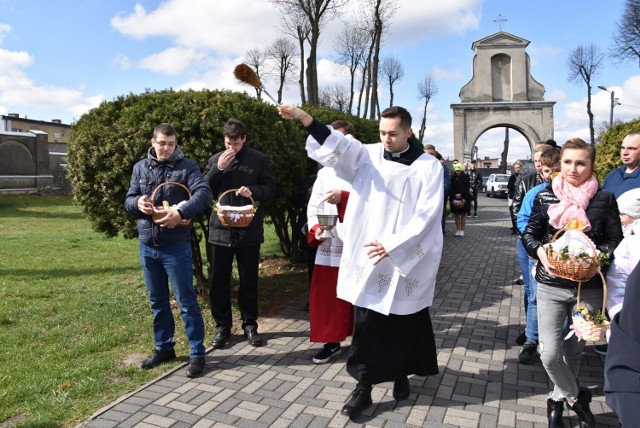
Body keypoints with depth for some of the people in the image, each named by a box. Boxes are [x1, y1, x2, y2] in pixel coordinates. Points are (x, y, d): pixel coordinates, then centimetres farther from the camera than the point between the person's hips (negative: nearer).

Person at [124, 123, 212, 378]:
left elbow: (204, 194, -18)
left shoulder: (187, 166, -5)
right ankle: (163, 348, 31)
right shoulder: (140, 168, 10)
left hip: (176, 246, -5)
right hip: (147, 245, 5)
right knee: (157, 302, 16)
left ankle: (197, 354, 11)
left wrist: (181, 212, -33)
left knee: (186, 301, 0)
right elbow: (129, 199, 12)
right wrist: (138, 203, -12)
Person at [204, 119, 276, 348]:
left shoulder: (259, 159, 1)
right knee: (219, 281, 7)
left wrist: (252, 191, -21)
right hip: (220, 230, 2)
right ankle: (222, 326, 22)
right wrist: (218, 169, -11)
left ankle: (250, 325, 24)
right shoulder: (215, 159, 7)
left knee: (249, 280, 9)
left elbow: (270, 187, -1)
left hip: (249, 231, -2)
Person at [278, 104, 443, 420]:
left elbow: (426, 215, -11)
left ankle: (401, 375, 36)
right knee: (367, 326, 4)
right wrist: (304, 118, -28)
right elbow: (337, 145, -13)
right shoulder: (367, 156, 4)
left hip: (408, 262, -1)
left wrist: (392, 245, -20)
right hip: (368, 260, 1)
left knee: (406, 325, 13)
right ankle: (363, 387, 17)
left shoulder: (428, 166, -3)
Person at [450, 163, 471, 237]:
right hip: (455, 198, 2)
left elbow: (467, 187, -6)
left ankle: (462, 230, 8)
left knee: (463, 214, 4)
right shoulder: (453, 178, 3)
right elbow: (451, 188, 0)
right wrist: (455, 194, -17)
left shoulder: (466, 177, 0)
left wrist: (461, 194, -18)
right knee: (457, 214, 5)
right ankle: (458, 230, 11)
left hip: (464, 198, -1)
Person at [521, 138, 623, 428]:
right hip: (551, 285, 0)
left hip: (590, 287, 1)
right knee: (549, 353, -4)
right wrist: (540, 251, -18)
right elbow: (529, 233, 3)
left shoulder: (605, 199, -3)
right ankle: (577, 398, 24)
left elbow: (615, 240, 0)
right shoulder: (545, 196, -2)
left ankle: (558, 399, 39)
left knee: (574, 350, 16)